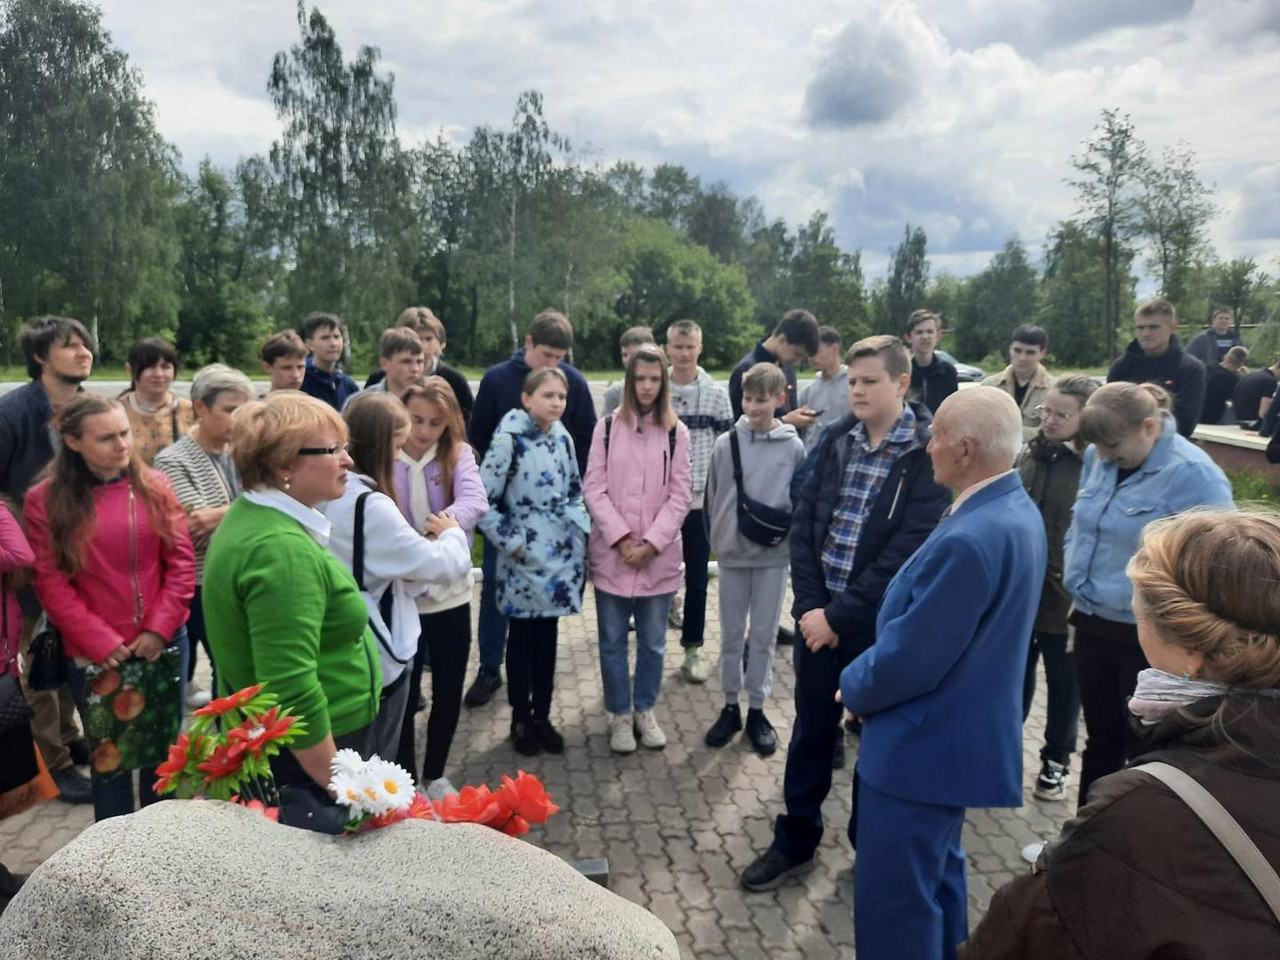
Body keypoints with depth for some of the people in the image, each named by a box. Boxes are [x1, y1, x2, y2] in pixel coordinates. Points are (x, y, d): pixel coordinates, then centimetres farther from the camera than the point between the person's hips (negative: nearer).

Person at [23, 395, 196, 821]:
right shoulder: (45, 500, -5)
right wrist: (102, 643, -12)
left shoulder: (155, 485, 0)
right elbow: (51, 583, -7)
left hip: (164, 645, 2)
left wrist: (159, 628, -10)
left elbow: (182, 561, -1)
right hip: (94, 655, -2)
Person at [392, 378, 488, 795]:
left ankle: (435, 775, 36)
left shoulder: (458, 454, -3)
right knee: (403, 695, 10)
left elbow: (476, 499, -21)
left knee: (449, 693, 14)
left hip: (451, 593, 2)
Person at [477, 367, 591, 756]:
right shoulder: (508, 440, -13)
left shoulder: (563, 438, 6)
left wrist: (580, 531, 6)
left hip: (561, 555, 5)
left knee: (547, 637, 14)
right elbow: (483, 500, -14)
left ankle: (541, 716, 27)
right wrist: (510, 542, -13)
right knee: (522, 638, 9)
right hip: (525, 559, -5)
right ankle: (520, 720, 24)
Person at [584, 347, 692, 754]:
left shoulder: (676, 433, 1)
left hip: (659, 556, 1)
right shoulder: (608, 426, 0)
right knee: (612, 641, 8)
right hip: (612, 553, 0)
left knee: (653, 641, 11)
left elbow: (680, 496, -1)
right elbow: (594, 487, -4)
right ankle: (620, 714, 24)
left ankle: (644, 710, 30)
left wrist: (651, 542, -11)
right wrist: (621, 537, -12)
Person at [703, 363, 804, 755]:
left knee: (764, 635, 9)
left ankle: (756, 710, 23)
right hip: (732, 554, 1)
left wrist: (782, 529, -6)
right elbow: (712, 499, 4)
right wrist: (718, 540, 3)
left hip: (774, 554, -1)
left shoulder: (794, 447, -6)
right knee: (731, 634, 11)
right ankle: (730, 707, 25)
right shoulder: (725, 444, -4)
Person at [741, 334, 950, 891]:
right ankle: (794, 845, 32)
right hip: (819, 614, 5)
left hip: (881, 623, -4)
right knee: (810, 731, 15)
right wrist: (810, 605, -7)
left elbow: (907, 553, -17)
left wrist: (839, 615, -16)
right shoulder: (837, 441, 4)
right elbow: (804, 523, 3)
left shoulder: (928, 455, -11)